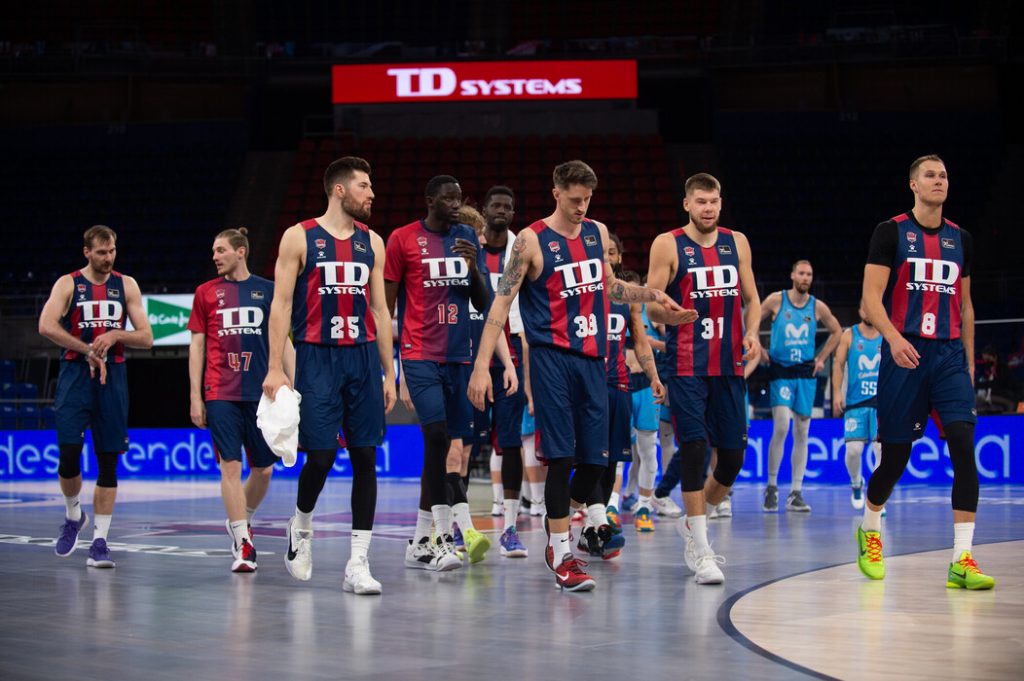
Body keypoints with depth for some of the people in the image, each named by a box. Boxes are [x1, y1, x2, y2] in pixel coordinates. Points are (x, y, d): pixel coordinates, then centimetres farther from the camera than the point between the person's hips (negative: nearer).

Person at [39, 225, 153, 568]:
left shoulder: (126, 285, 9)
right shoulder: (68, 284, 2)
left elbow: (146, 338, 7)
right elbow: (46, 326, -15)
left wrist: (114, 336, -11)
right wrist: (89, 351, -18)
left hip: (112, 376, 2)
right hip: (75, 374, -2)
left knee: (108, 462, 0)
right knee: (68, 457, -10)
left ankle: (100, 541, 3)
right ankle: (73, 516, 19)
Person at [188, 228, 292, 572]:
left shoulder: (267, 290, 8)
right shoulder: (206, 292, 7)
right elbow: (197, 345, 8)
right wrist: (195, 396, 2)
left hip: (261, 393, 1)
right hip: (220, 395, -1)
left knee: (263, 469, 6)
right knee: (231, 466, -9)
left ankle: (240, 521, 32)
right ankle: (243, 545, -7)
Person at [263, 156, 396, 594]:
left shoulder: (372, 242, 12)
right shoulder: (299, 237, 0)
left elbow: (380, 309, 14)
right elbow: (281, 304, -3)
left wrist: (389, 372, 10)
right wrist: (275, 367, -10)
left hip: (363, 357, 4)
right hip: (317, 357, -4)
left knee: (365, 458, -1)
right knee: (320, 455, -8)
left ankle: (358, 563, 1)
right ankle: (301, 526, 24)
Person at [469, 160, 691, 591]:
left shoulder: (598, 233, 11)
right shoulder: (532, 240, -6)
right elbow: (502, 301, -9)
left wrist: (652, 295, 14)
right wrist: (482, 365, -15)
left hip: (592, 358, 6)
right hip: (552, 357, -6)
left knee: (595, 458, 4)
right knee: (562, 455, -9)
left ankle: (558, 529, 27)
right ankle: (561, 555, -3)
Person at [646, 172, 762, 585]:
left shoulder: (737, 243, 10)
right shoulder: (668, 245, -3)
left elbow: (751, 298, 15)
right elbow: (651, 305, -6)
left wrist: (752, 333, -4)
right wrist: (665, 312, -29)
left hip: (729, 365, 5)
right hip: (686, 364, -4)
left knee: (733, 454, 5)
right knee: (694, 448, -11)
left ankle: (692, 524, 29)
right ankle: (700, 551, -5)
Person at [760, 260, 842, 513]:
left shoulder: (818, 307, 4)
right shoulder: (776, 300, -3)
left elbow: (836, 331, 19)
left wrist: (821, 358, 11)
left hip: (806, 373, 3)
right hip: (781, 371, -3)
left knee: (802, 433, 3)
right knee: (781, 427, -16)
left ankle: (796, 494, 7)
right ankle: (771, 486, -2)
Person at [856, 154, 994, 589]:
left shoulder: (960, 239, 13)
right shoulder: (891, 232, 0)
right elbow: (871, 297, -8)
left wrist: (969, 360, 17)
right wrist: (893, 337, -24)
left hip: (949, 354, 3)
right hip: (904, 353, -3)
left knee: (964, 444, -14)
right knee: (895, 454, 3)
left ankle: (962, 561, -16)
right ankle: (869, 530, 33)